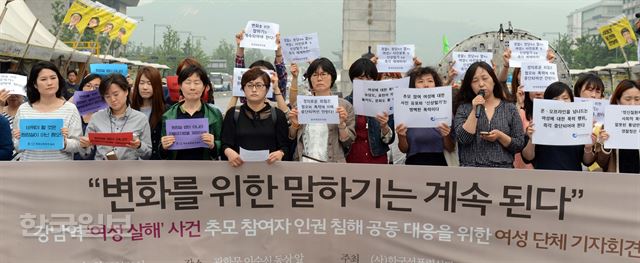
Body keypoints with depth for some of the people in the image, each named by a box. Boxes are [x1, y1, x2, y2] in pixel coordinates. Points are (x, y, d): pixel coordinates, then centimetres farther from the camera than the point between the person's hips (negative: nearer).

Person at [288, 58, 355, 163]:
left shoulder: (345, 106, -2)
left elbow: (348, 142, -2)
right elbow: (291, 138, 10)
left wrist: (342, 124, -16)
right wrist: (294, 125, -7)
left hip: (332, 162, -1)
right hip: (303, 162, 1)